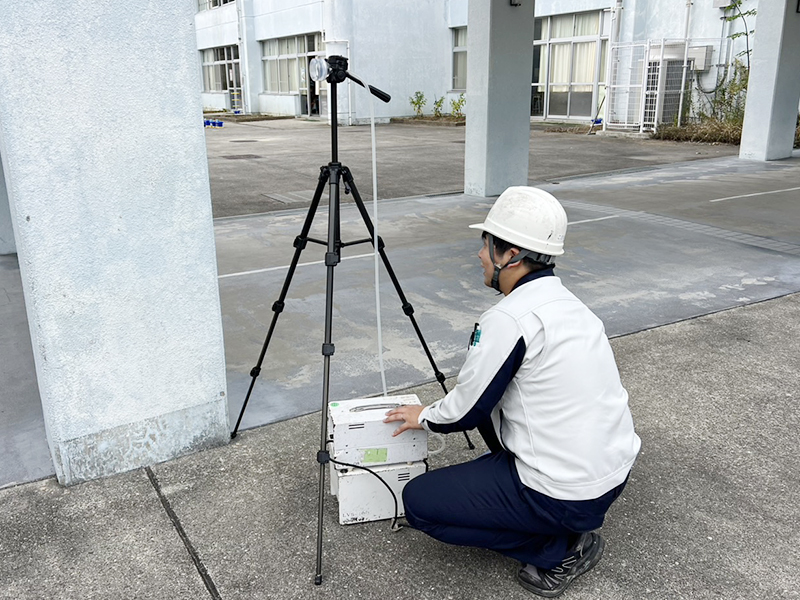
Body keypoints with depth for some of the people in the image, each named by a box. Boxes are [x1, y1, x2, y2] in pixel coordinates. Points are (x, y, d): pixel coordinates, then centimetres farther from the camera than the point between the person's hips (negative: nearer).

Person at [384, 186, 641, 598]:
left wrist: (424, 417, 11)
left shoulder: (508, 319, -21)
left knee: (418, 501, 3)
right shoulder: (570, 306, 6)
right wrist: (438, 410, 25)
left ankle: (560, 550, 3)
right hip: (614, 470, 9)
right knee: (493, 396, 24)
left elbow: (465, 411, -10)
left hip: (568, 497, -9)